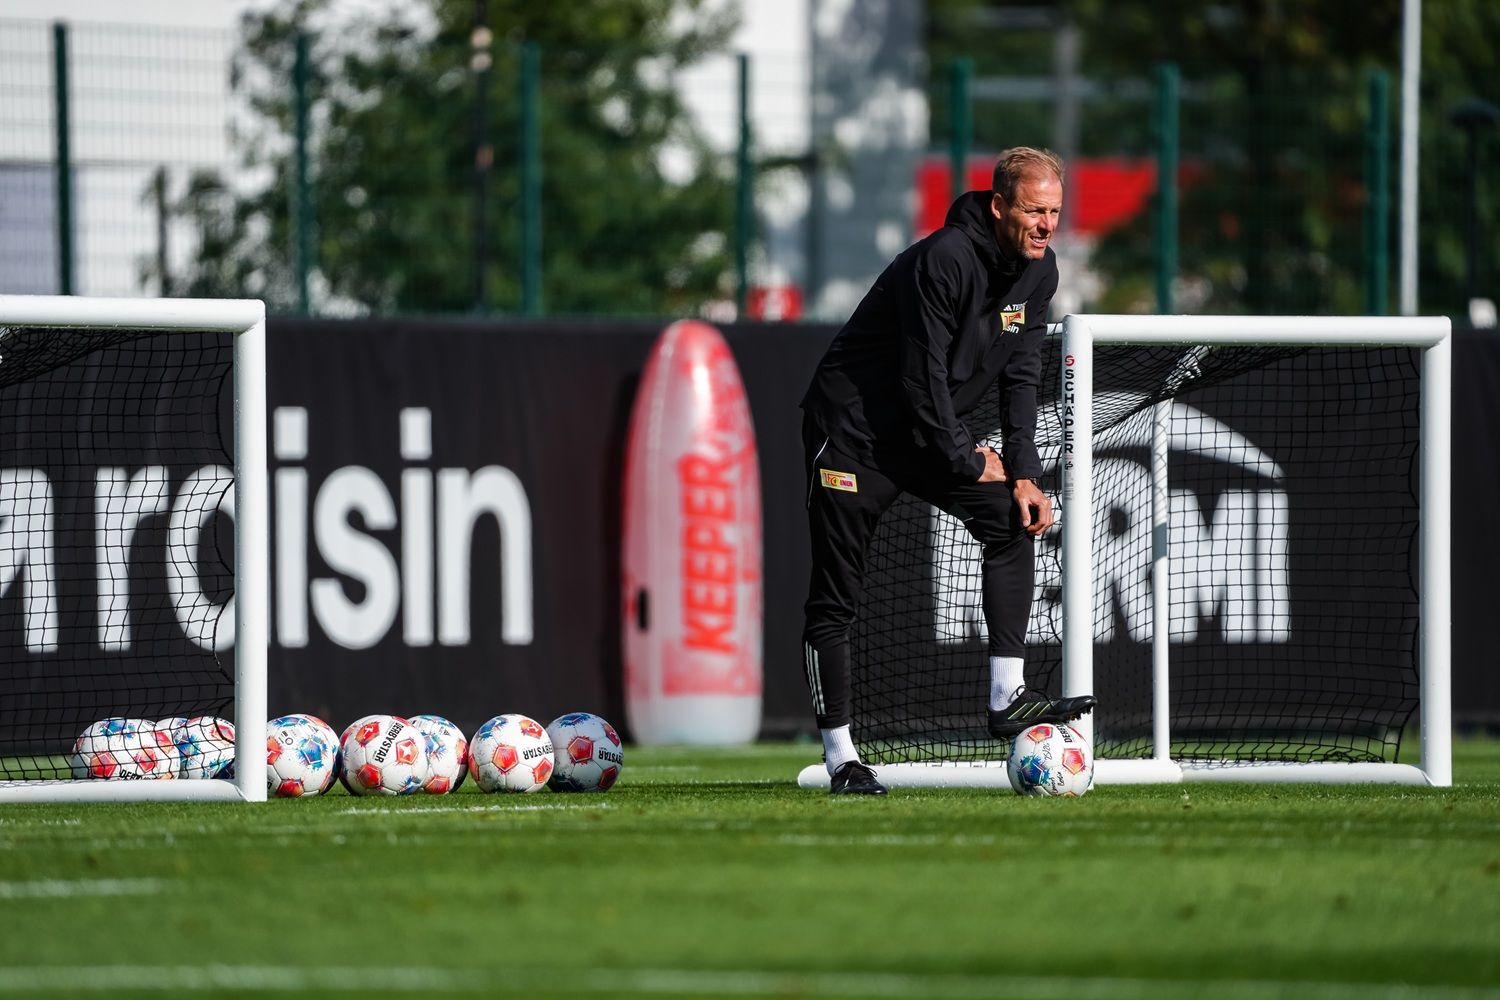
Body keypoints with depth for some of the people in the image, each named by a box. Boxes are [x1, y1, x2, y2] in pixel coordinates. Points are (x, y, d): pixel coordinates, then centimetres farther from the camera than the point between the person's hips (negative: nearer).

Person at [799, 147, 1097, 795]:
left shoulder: (1038, 269, -1)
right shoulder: (945, 259, -25)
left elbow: (1020, 375, 4)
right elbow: (924, 376, -24)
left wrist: (1024, 473, -5)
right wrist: (968, 461, -15)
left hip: (932, 431, 7)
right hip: (853, 430, -7)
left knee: (1012, 520, -14)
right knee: (835, 600, -6)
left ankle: (1007, 699, -15)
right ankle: (840, 757, 0)